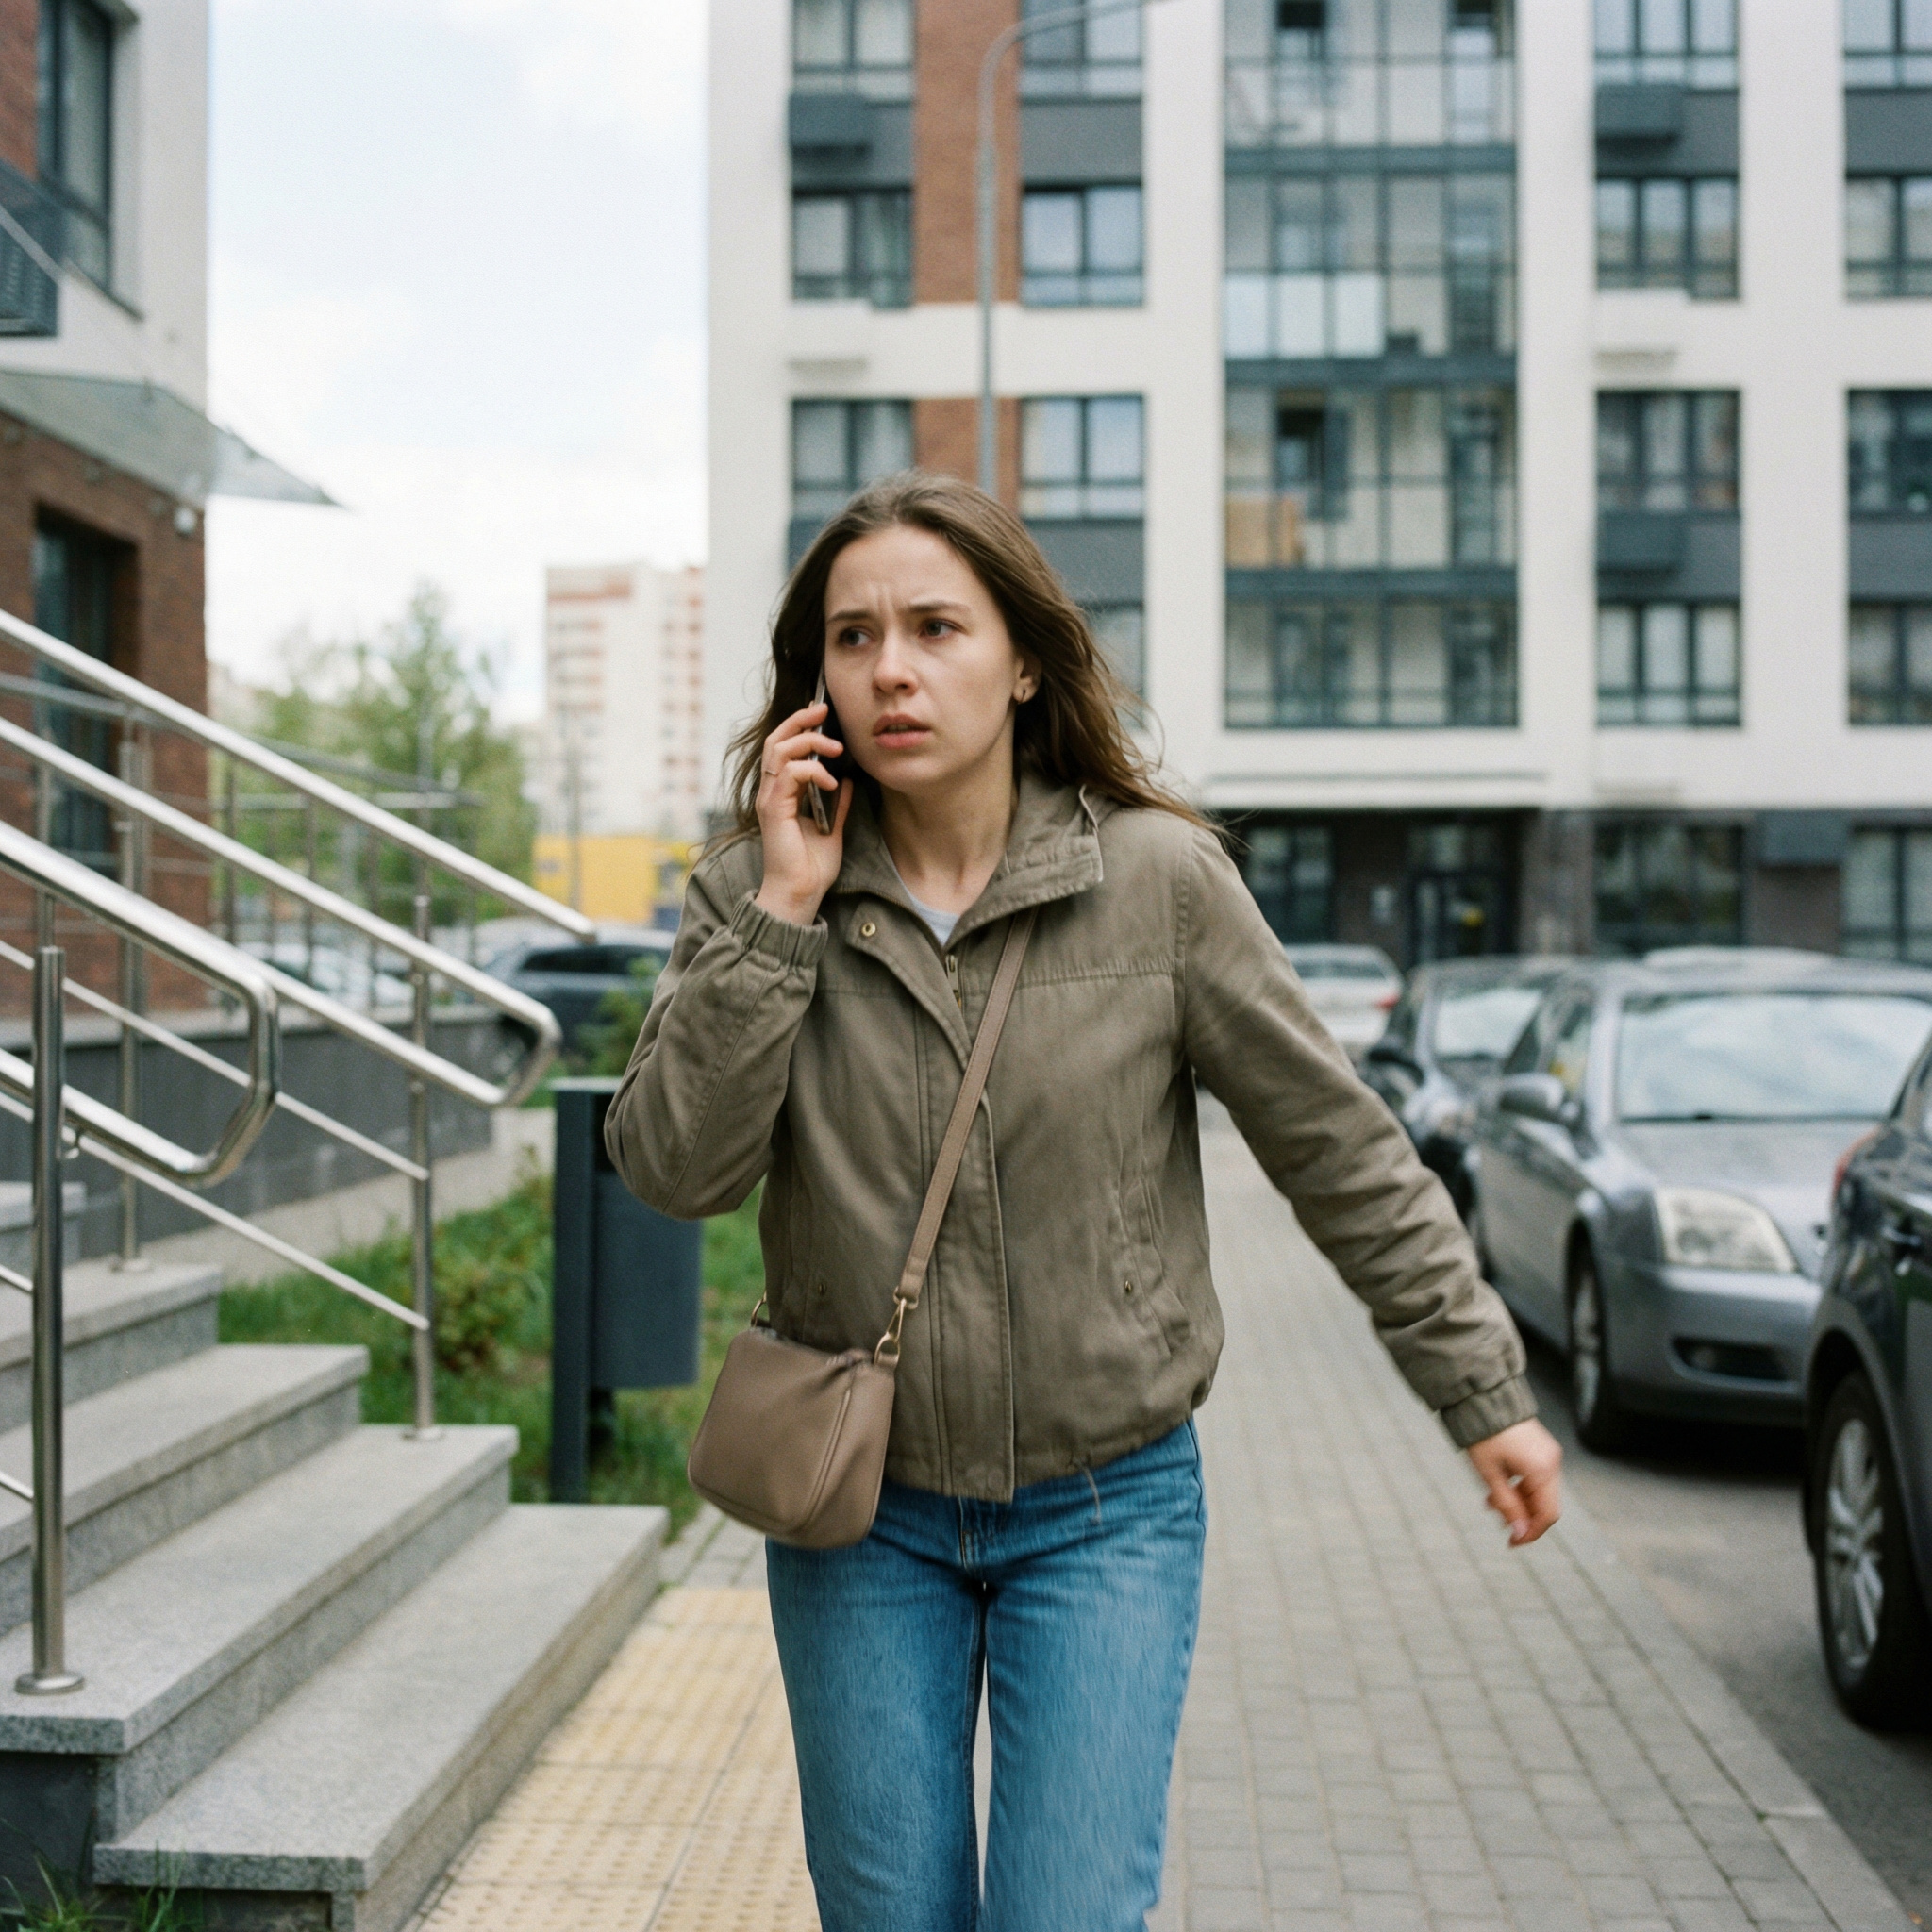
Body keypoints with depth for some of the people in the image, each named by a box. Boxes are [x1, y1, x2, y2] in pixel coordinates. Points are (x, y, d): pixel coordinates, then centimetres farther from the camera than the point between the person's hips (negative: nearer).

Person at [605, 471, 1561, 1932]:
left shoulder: (1157, 878, -9)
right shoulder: (756, 897, -4)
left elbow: (1342, 1152, -2)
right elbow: (674, 1169, -13)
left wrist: (1484, 1394, 1)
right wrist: (783, 914, -19)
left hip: (1106, 1510, -2)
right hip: (863, 1513, 2)